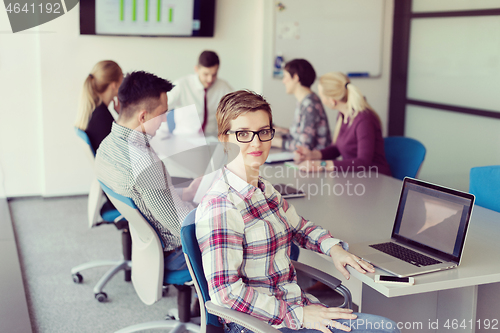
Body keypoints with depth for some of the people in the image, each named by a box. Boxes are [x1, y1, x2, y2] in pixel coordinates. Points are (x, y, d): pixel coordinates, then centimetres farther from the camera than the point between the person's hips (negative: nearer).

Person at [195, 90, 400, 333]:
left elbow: (299, 227, 26)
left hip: (295, 303, 8)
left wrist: (333, 247, 6)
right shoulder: (220, 206, -20)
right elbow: (225, 291, -23)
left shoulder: (264, 190, 8)